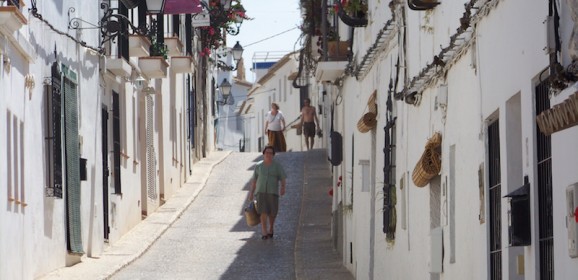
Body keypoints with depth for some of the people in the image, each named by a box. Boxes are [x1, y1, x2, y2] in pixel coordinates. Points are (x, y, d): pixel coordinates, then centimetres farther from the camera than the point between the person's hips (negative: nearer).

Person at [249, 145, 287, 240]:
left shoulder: (278, 166, 0)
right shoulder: (258, 166, 6)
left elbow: (283, 180, -4)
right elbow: (254, 180, 12)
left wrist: (283, 188, -23)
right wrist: (251, 192, 11)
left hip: (273, 192, 0)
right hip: (261, 192, 0)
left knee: (272, 213, 4)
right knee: (263, 211, -13)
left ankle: (270, 229, 31)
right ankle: (264, 233, -15)